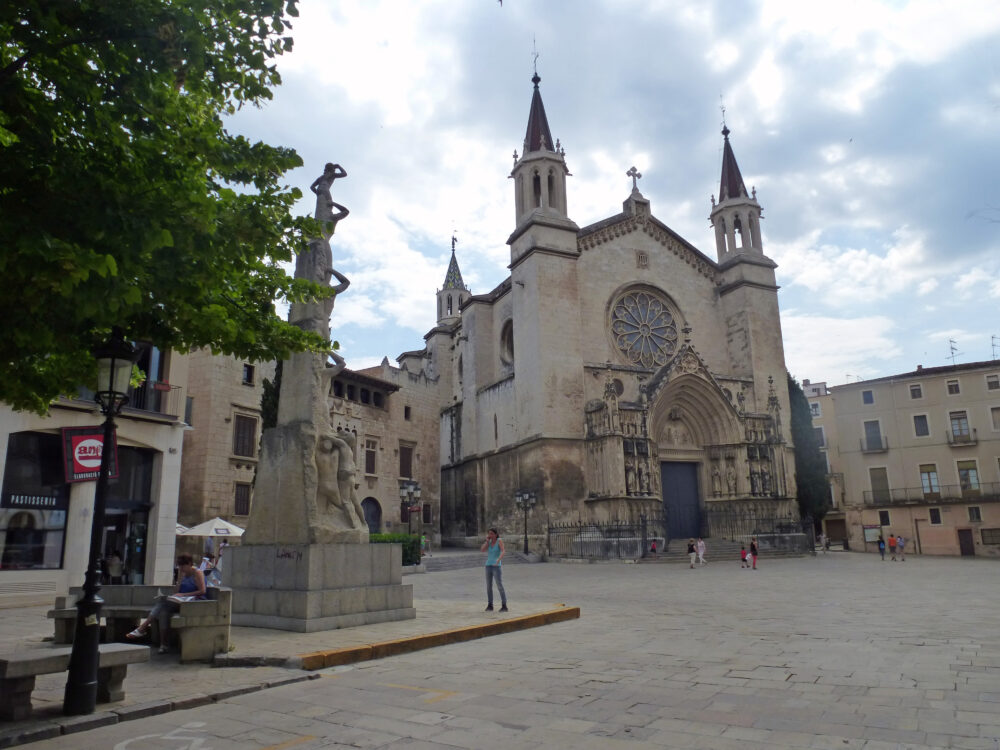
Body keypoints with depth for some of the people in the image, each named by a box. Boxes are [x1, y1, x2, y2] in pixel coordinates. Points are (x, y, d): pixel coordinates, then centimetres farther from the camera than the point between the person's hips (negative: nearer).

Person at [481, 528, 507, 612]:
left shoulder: (499, 540, -7)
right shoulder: (489, 542, 10)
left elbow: (503, 551, -20)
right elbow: (482, 550, -3)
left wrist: (498, 560, -36)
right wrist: (487, 541, -6)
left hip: (496, 567, -5)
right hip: (488, 566, 6)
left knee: (500, 586, -10)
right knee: (489, 586, 6)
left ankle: (504, 606, -5)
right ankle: (490, 606, 14)